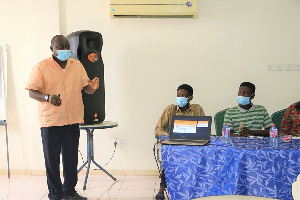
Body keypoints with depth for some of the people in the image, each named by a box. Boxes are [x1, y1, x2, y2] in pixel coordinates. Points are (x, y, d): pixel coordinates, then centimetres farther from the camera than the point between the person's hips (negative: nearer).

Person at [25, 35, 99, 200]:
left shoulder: (77, 65, 10)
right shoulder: (41, 67, -4)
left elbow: (86, 87, 11)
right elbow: (32, 92, -8)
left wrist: (93, 87, -13)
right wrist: (47, 97, -27)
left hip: (72, 120, 4)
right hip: (50, 121, -3)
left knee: (71, 159, 11)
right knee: (52, 160, 5)